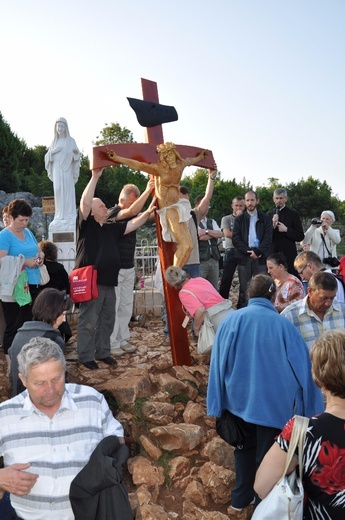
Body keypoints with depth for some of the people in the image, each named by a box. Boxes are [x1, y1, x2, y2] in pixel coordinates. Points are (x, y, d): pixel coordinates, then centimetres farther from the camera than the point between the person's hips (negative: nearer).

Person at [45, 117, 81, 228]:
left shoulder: (71, 141, 4)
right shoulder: (54, 142, 13)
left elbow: (76, 156, -3)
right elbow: (48, 156, 9)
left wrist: (76, 152, -26)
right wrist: (53, 151, -11)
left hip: (67, 169, -2)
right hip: (56, 169, 3)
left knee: (68, 191, -5)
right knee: (58, 191, -3)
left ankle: (69, 216, -2)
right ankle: (60, 216, 1)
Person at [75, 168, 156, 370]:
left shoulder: (112, 228, 15)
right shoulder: (86, 225, -4)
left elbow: (133, 224, 17)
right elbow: (85, 203, -17)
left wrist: (148, 212, 6)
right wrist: (95, 177, -19)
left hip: (109, 282, 7)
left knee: (107, 320, 15)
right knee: (89, 321, 0)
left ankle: (103, 352, 29)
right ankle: (86, 356, 11)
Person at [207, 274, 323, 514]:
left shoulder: (232, 320, -10)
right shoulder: (283, 325, -16)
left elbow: (218, 365, -6)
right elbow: (302, 368, -8)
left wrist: (217, 405, 3)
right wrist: (308, 409, 4)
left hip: (240, 399, 3)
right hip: (273, 404, -3)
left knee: (245, 448, 24)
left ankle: (242, 497, 38)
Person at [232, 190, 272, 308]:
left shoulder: (265, 219, 10)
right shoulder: (239, 219, 12)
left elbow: (268, 238, 1)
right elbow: (236, 239, 2)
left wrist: (257, 251, -13)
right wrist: (249, 251, -10)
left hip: (260, 258, 0)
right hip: (244, 258, 1)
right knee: (244, 290, 2)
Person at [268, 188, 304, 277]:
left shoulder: (293, 214, 4)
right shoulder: (269, 215, 12)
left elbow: (300, 237, 0)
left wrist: (286, 230, -12)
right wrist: (273, 225, -10)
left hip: (289, 256, -2)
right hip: (273, 254, 2)